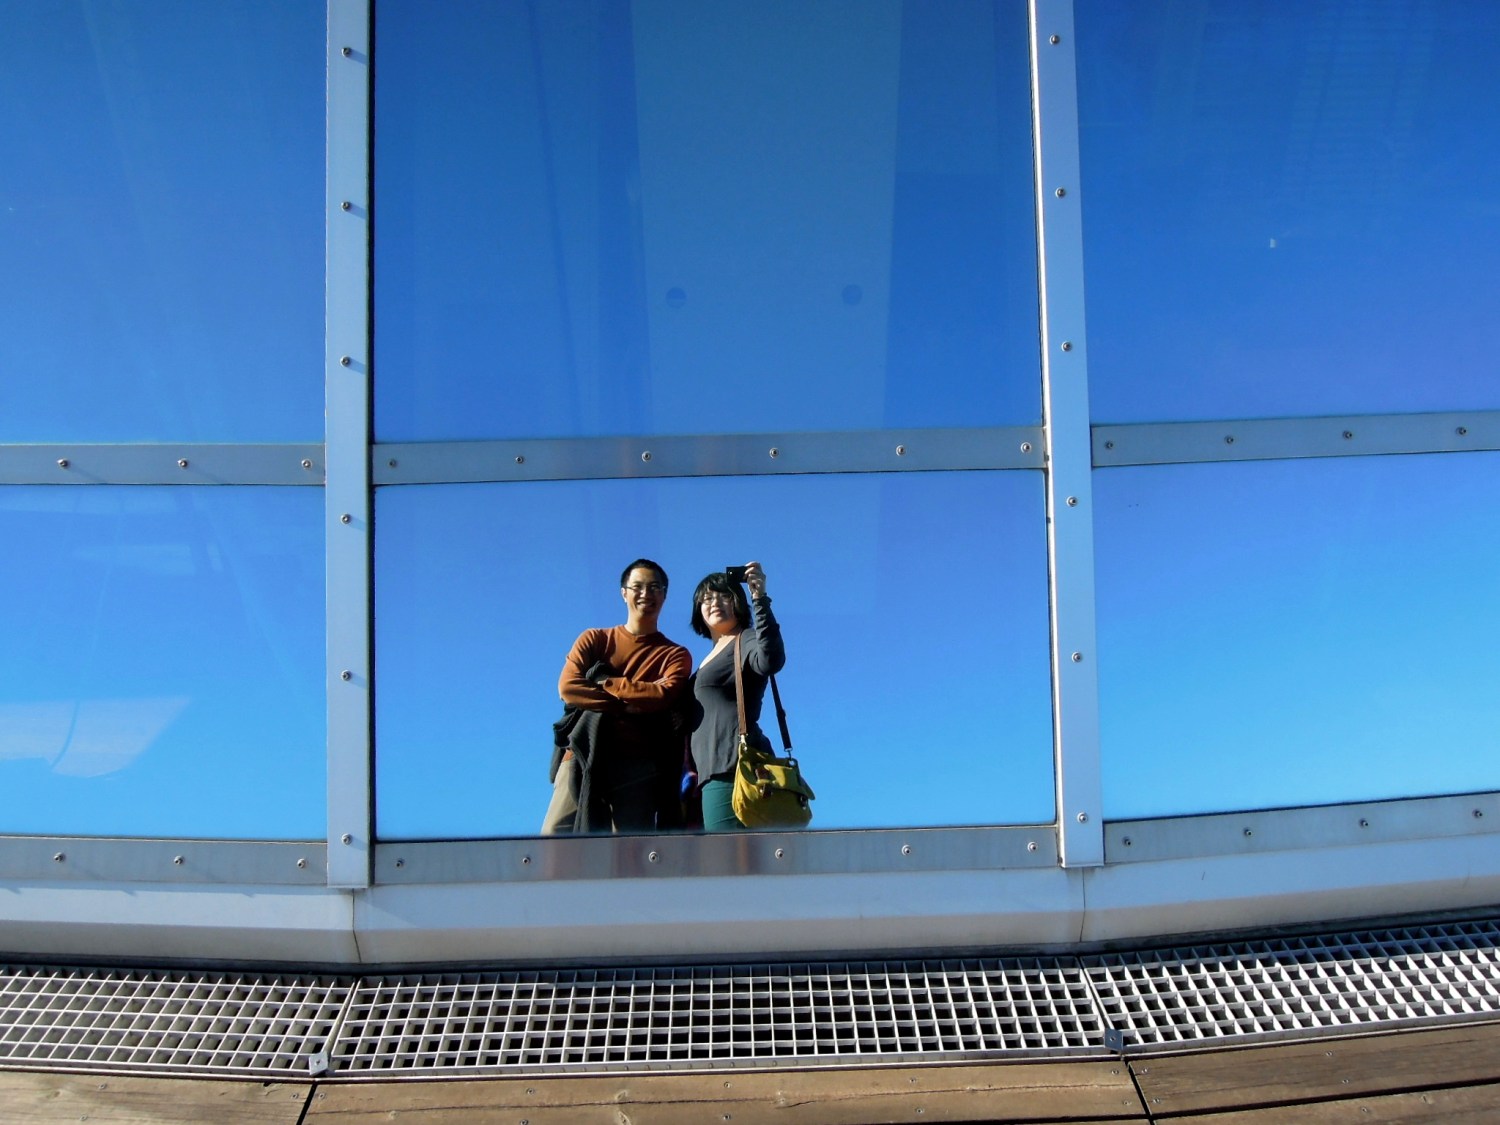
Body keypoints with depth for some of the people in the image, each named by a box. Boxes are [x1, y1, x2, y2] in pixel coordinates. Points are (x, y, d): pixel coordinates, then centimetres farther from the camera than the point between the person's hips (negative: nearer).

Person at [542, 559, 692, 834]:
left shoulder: (676, 655, 13)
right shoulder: (594, 639, 16)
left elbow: (662, 696, -7)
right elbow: (568, 687, -1)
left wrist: (603, 681, -1)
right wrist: (632, 704, -5)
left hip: (638, 767, -1)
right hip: (583, 756, 1)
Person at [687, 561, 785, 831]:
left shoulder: (746, 641, 3)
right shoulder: (713, 656, 30)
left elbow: (771, 662, -22)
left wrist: (760, 599, -26)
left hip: (732, 766, -9)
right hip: (713, 769, 9)